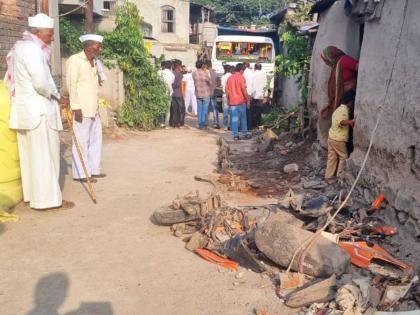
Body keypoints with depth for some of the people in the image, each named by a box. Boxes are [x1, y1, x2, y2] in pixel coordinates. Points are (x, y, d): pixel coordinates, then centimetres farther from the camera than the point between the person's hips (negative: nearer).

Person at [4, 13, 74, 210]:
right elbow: (41, 83, -25)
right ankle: (49, 198, 1)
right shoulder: (32, 48, -15)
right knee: (44, 155, -4)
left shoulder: (21, 47, 16)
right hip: (38, 111, -10)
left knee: (30, 154, 13)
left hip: (26, 109, 10)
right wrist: (59, 98, -10)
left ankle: (32, 194, 22)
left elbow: (11, 79, 19)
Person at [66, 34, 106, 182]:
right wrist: (76, 107, -18)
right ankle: (80, 173, 6)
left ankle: (93, 169, 22)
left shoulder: (94, 61, 16)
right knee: (81, 141, -2)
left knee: (96, 140, 12)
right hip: (81, 109, -8)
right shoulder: (74, 60, -8)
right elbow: (71, 84, -13)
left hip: (94, 109, 8)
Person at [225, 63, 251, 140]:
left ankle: (235, 135, 3)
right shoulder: (241, 77, -8)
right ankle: (245, 134, 13)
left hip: (232, 102, 3)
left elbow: (227, 91, 8)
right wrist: (248, 99, -4)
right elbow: (244, 90, -12)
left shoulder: (230, 78, 6)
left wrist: (228, 100, 17)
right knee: (243, 118, 9)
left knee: (234, 119, 4)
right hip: (241, 101, -3)